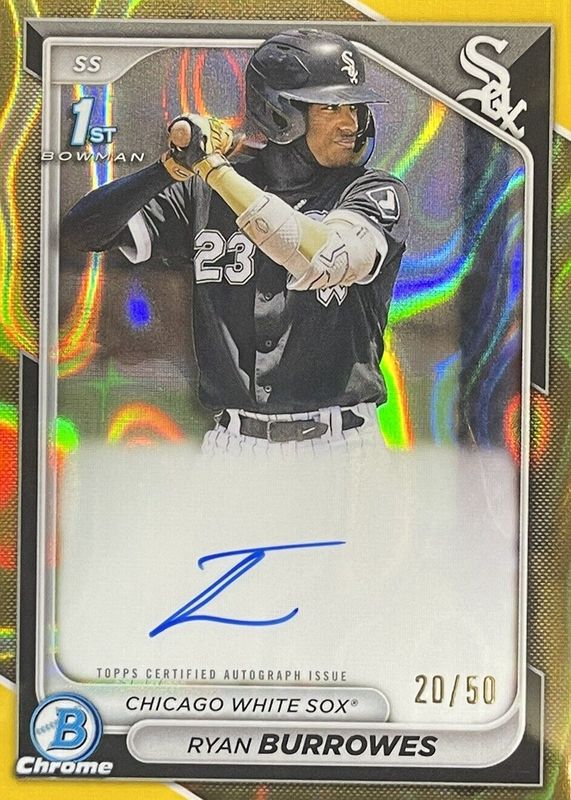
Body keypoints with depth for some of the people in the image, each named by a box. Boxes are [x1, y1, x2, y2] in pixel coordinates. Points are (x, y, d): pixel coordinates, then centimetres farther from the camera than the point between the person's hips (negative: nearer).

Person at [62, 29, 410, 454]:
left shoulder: (378, 193, -2)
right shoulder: (206, 193, 3)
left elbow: (326, 260, -23)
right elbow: (83, 230, -1)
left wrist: (215, 167, -19)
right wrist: (173, 166, -16)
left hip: (340, 440, -1)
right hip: (234, 440, 2)